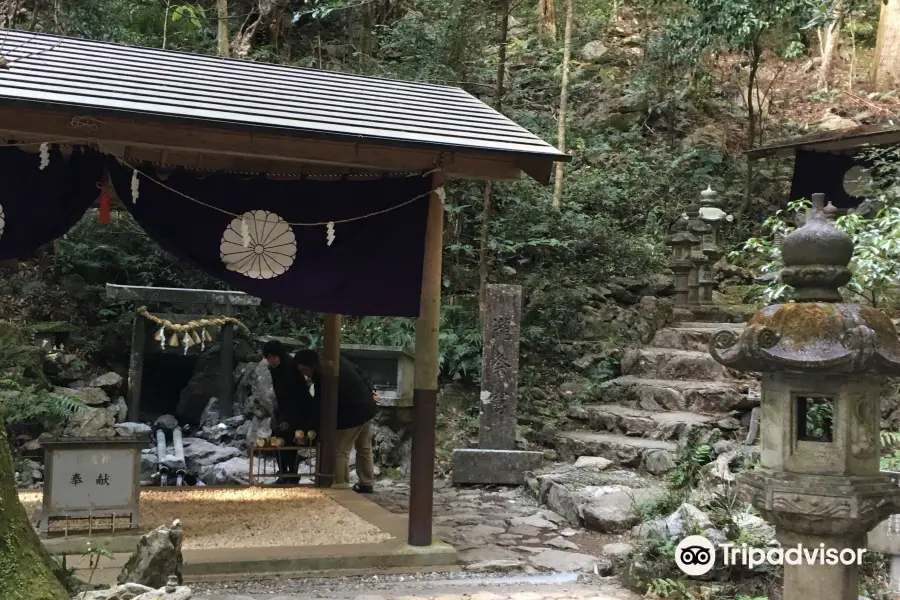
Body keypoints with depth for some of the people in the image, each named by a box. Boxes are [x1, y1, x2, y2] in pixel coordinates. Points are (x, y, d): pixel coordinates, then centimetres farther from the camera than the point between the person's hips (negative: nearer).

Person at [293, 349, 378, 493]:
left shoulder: (323, 379, -21)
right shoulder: (338, 360, 4)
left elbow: (321, 407, -16)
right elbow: (358, 372, 15)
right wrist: (370, 392, 23)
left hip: (352, 415, -10)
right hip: (367, 407, 10)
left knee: (340, 451, -2)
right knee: (365, 449, 18)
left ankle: (341, 486, -1)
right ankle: (367, 484, 26)